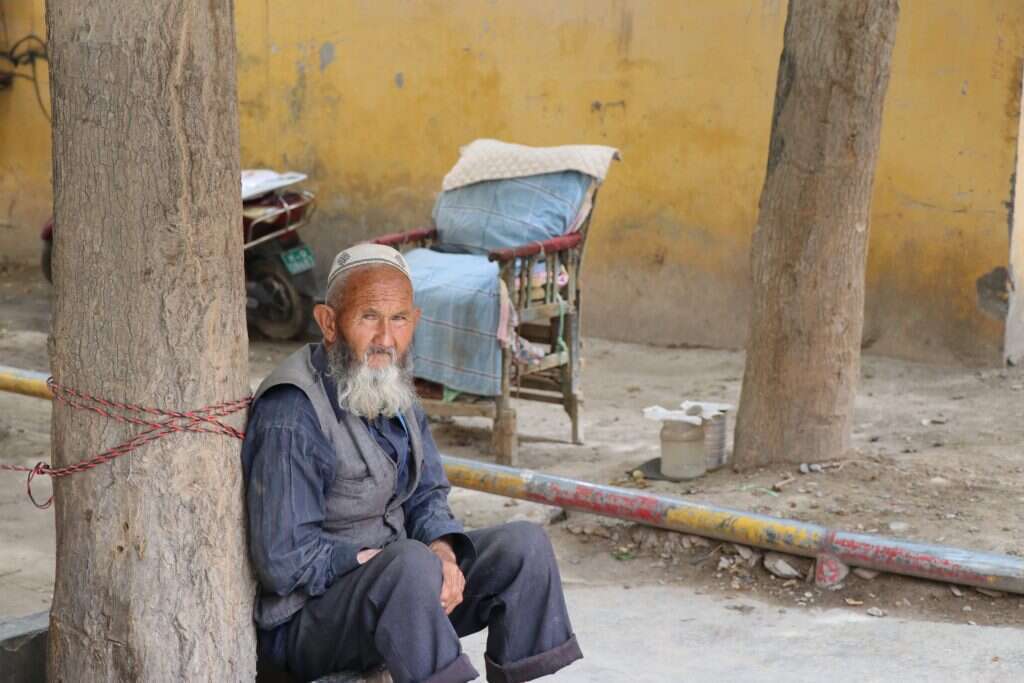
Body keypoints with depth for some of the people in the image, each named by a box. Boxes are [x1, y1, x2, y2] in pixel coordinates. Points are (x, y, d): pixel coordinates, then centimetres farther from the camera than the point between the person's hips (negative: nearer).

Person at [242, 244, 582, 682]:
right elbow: (283, 563, -25)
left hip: (391, 584, 9)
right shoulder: (292, 416, -24)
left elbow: (427, 496, 11)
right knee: (411, 564, -36)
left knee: (524, 544, -2)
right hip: (305, 620, -9)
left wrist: (443, 553, -10)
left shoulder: (393, 389, 4)